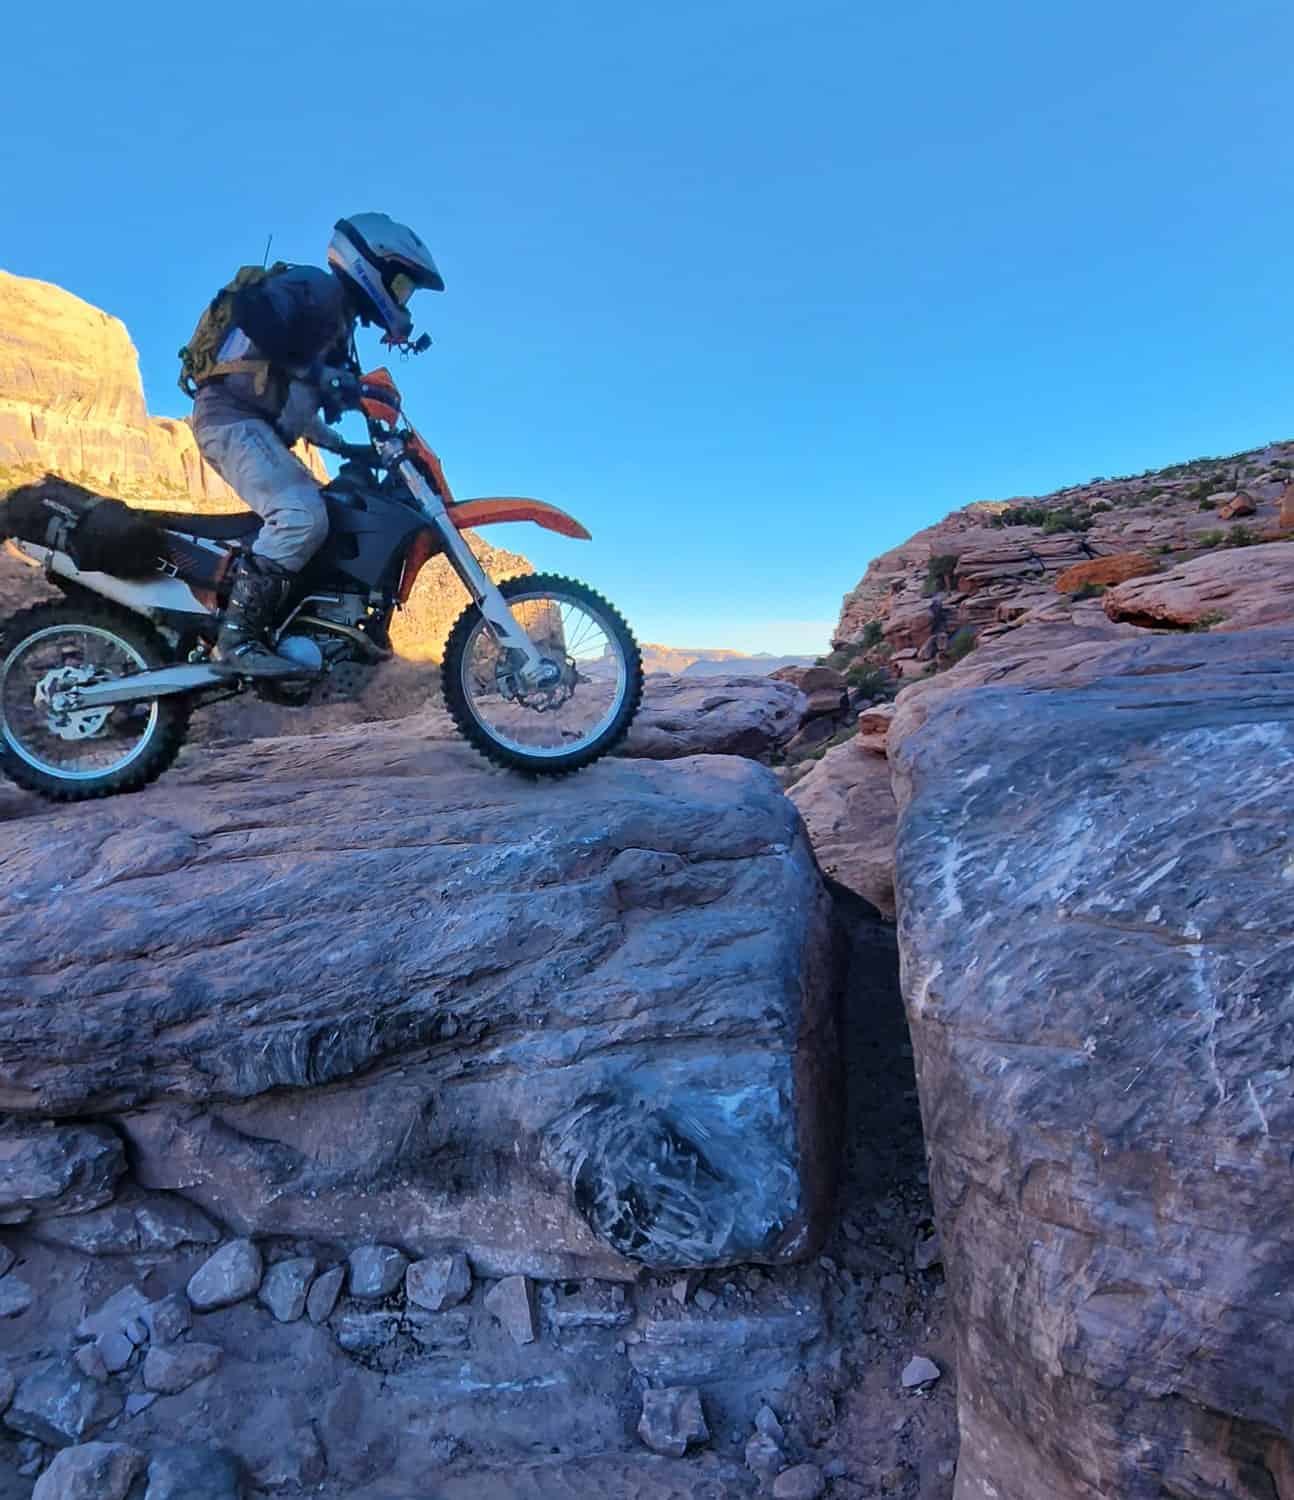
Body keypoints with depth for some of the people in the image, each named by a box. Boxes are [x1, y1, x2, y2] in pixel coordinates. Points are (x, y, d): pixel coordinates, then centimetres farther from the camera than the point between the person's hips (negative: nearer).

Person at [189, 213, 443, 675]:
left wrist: (345, 446, 23)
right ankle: (236, 637, -29)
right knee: (302, 515, -29)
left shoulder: (338, 320, 24)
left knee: (320, 514, 13)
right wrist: (318, 373, -26)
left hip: (261, 426, 10)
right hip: (233, 415, -10)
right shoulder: (316, 287, -4)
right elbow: (250, 307, -25)